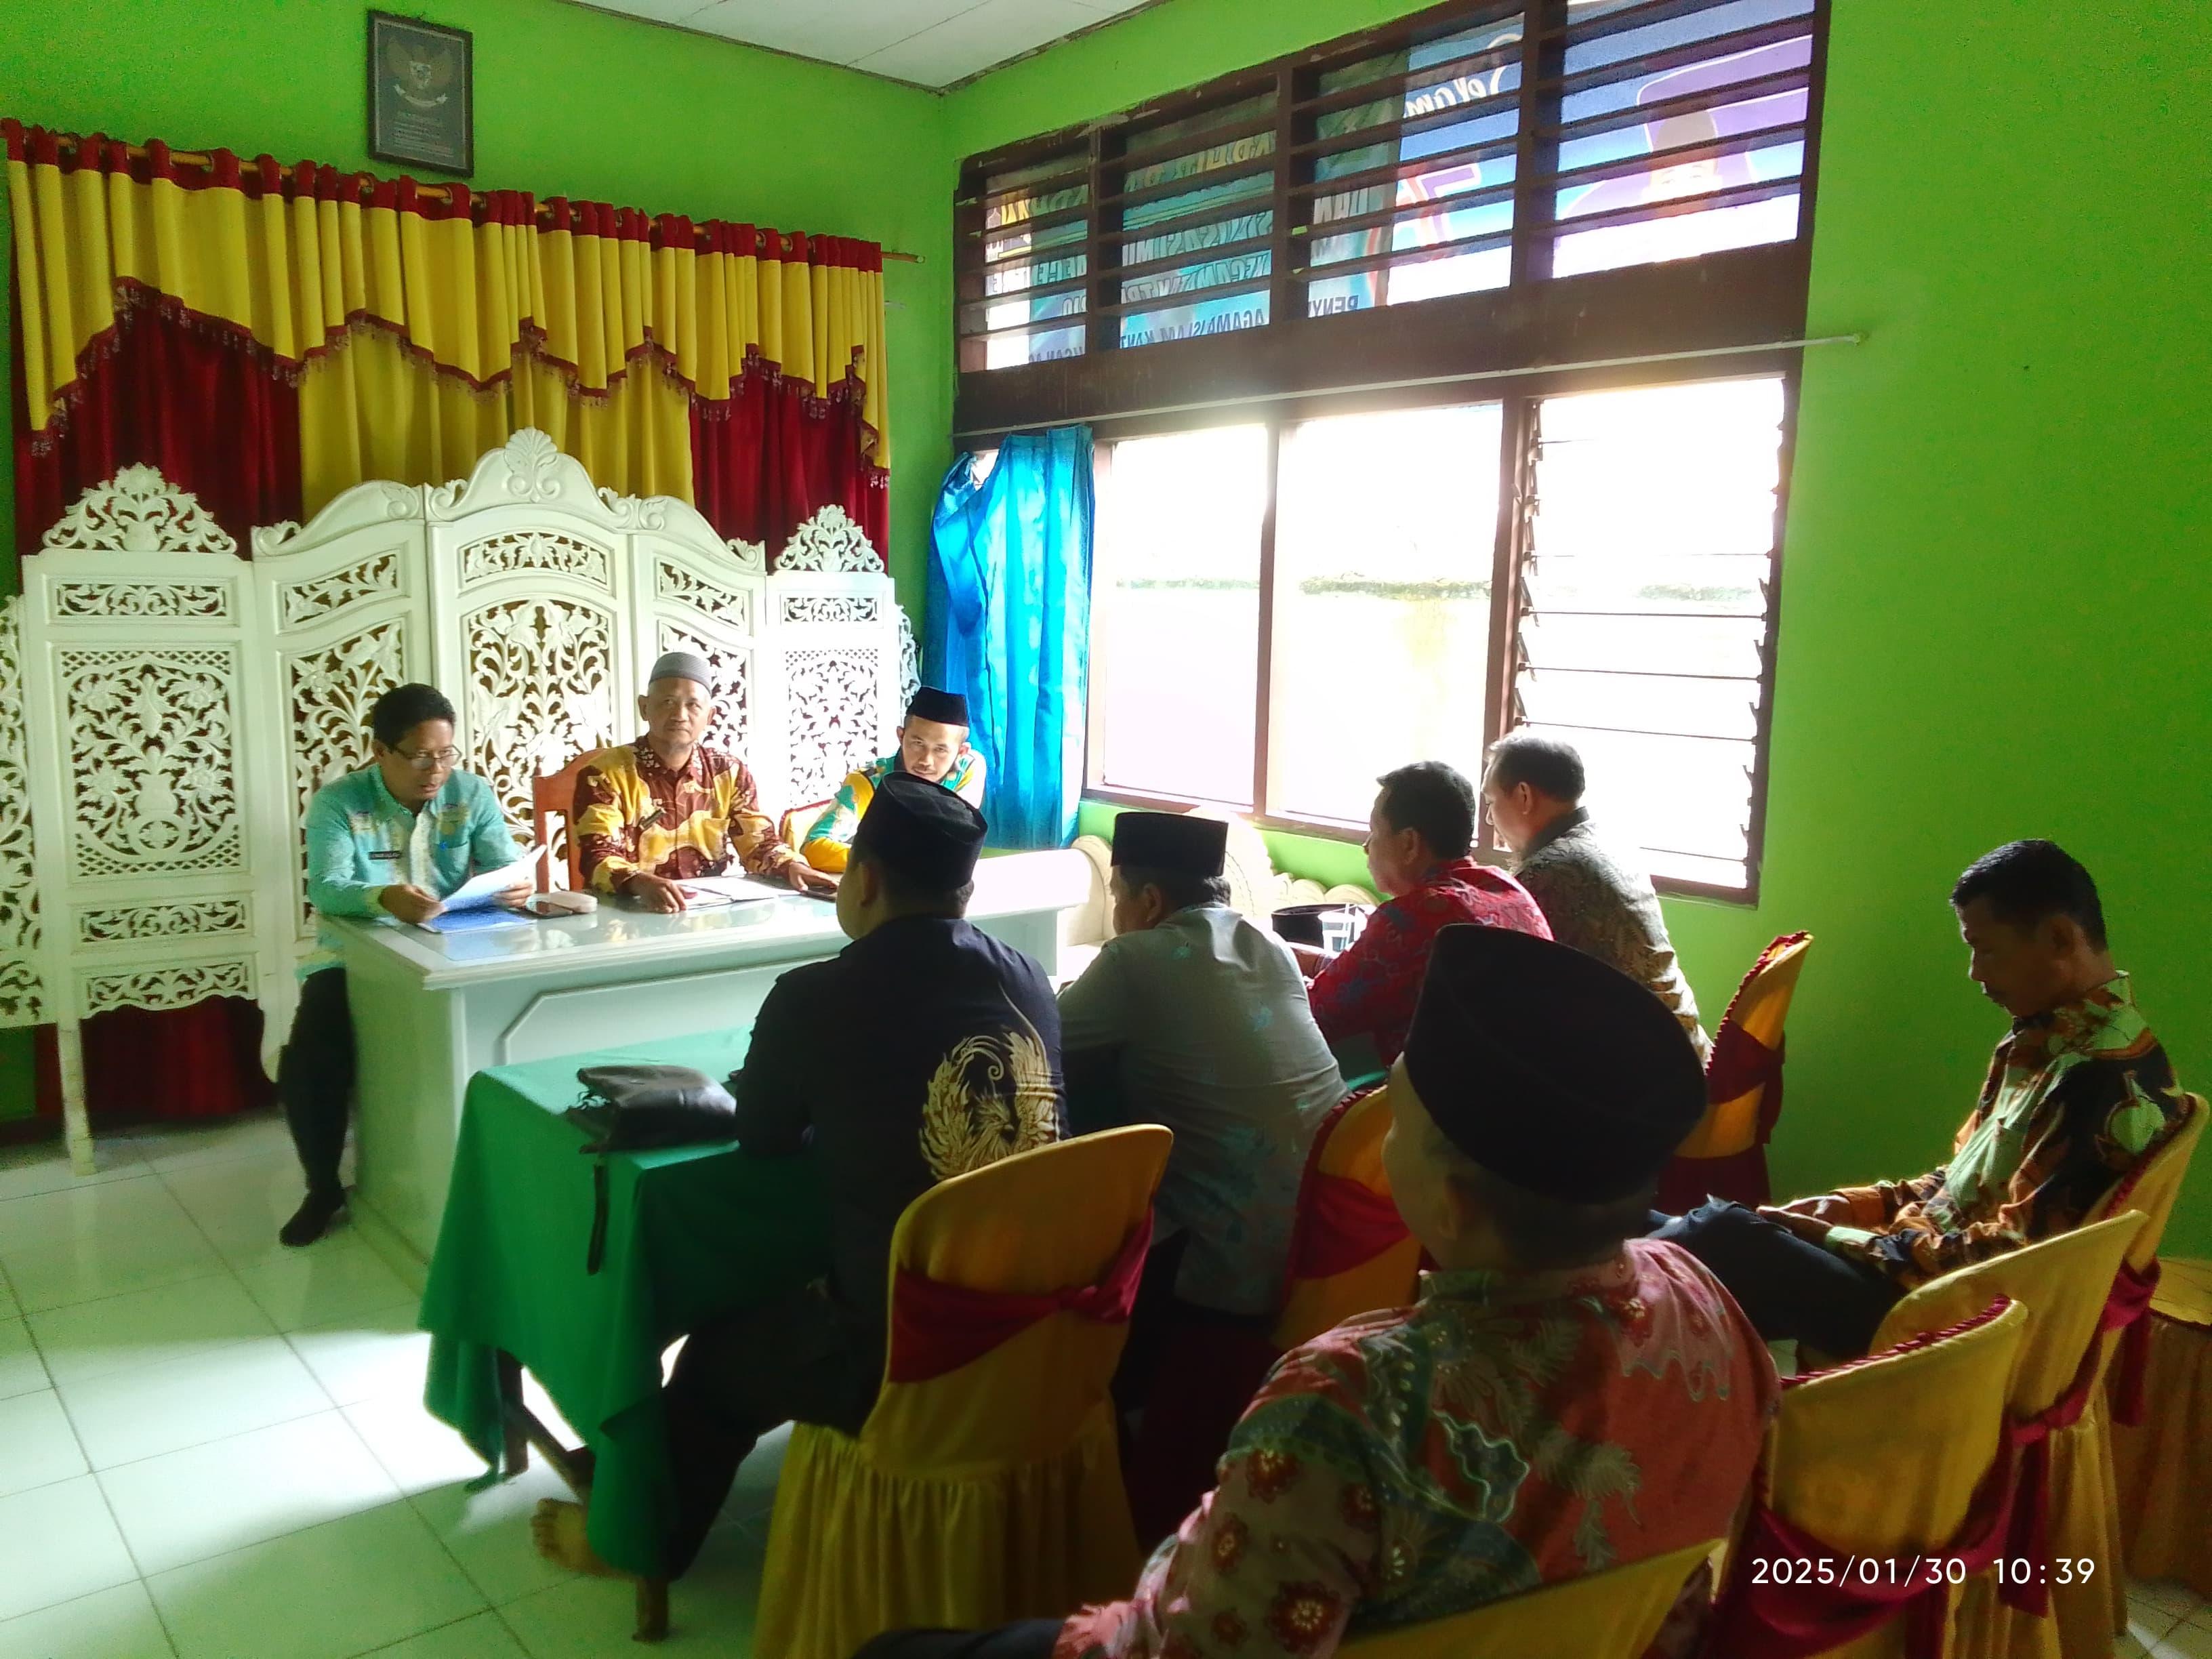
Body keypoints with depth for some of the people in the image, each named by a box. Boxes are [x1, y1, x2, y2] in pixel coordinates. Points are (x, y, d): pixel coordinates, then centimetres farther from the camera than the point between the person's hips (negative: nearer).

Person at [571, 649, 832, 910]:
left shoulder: (731, 773, 8)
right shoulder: (604, 774, -4)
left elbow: (758, 842, 6)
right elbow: (599, 858, -13)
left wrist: (792, 867, -15)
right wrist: (642, 883, -34)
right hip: (630, 912, -3)